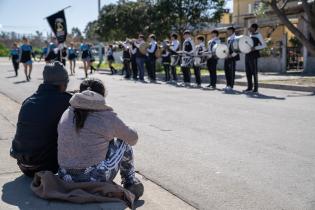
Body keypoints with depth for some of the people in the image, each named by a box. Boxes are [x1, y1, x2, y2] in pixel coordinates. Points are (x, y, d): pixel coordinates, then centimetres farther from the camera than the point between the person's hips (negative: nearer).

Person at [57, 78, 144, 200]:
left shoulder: (66, 114, 8)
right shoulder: (107, 117, -6)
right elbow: (133, 138, 9)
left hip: (66, 179, 5)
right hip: (96, 181, -5)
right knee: (123, 142, 14)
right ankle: (130, 182, 29)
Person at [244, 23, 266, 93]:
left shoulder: (258, 35, -6)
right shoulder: (250, 35, 17)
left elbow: (264, 45, -9)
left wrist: (255, 48, -20)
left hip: (253, 54, -8)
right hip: (247, 54, 8)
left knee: (254, 71, -5)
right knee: (248, 71, 8)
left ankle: (256, 88, 1)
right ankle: (249, 87, 16)